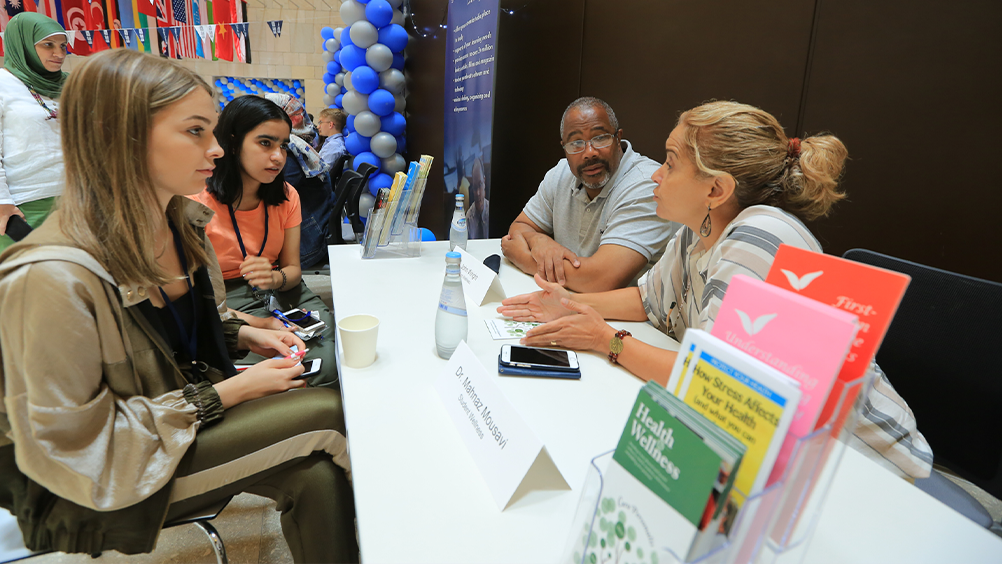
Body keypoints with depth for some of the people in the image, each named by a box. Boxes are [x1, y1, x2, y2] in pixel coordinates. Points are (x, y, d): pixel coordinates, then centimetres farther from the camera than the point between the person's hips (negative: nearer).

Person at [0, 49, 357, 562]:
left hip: (194, 407, 7)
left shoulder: (180, 224, -2)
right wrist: (223, 396, -21)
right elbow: (79, 449, -22)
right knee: (324, 415, -21)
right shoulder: (53, 278, -28)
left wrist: (245, 334, -3)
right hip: (105, 488, -7)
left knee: (316, 472, -18)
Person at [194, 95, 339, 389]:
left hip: (280, 292, 4)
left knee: (333, 362, -21)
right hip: (227, 306, -4)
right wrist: (263, 324, -23)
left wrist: (275, 278, -21)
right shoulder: (197, 204, -13)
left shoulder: (286, 197, 1)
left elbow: (293, 268, 5)